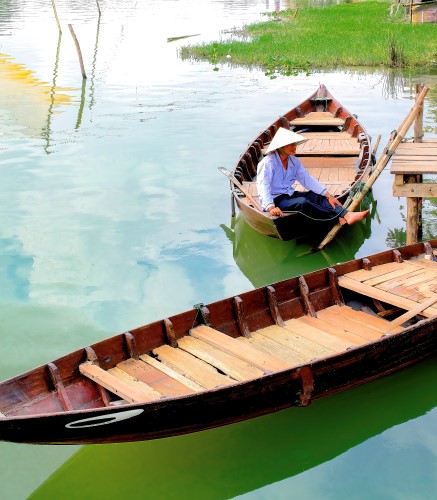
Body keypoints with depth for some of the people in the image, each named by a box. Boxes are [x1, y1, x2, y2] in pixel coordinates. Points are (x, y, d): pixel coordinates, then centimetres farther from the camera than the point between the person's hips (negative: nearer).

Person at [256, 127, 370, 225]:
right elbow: (263, 186, -27)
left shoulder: (294, 161, 7)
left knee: (316, 195, -16)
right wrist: (271, 207, -44)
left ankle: (346, 215, -36)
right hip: (275, 200, -7)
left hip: (290, 195, 7)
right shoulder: (268, 163, -16)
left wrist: (328, 195, -9)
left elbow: (308, 180, 3)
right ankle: (340, 216, -32)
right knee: (302, 202, -32)